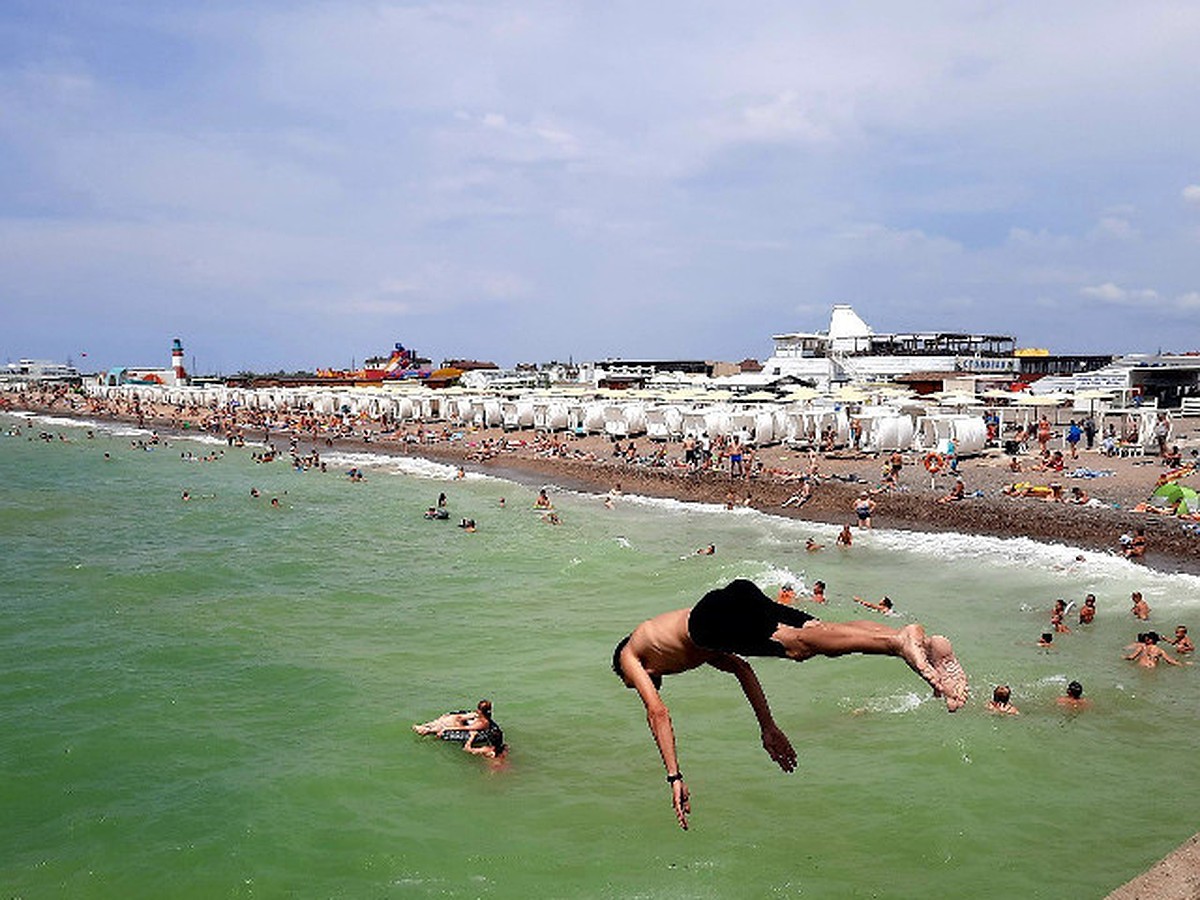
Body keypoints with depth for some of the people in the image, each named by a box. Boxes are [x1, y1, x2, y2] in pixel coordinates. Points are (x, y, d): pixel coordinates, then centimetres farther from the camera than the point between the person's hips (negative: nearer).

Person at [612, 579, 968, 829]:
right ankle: (925, 642, -28)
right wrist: (769, 728, 44)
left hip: (713, 617, -6)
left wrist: (674, 778, 13)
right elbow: (741, 669, 43)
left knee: (801, 644, -24)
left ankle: (899, 641, -44)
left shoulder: (629, 656, 28)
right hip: (737, 598, 6)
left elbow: (658, 712, 14)